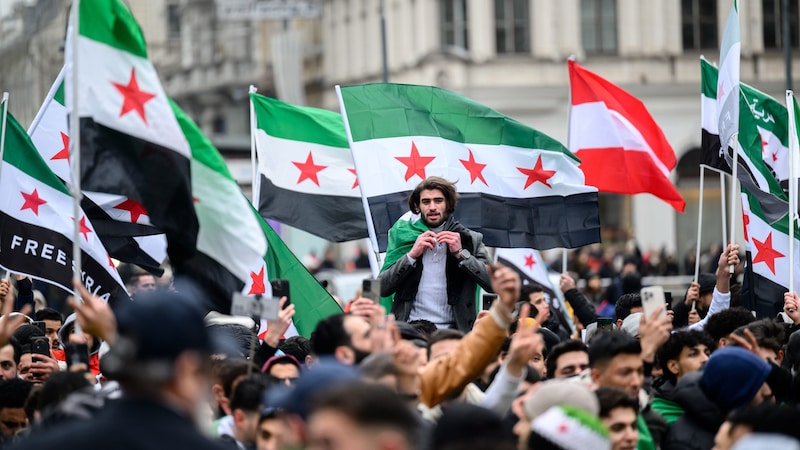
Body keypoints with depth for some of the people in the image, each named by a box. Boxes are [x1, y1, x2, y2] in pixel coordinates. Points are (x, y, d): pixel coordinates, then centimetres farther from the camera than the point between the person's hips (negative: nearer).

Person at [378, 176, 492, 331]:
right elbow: (382, 289, 5)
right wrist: (412, 255, -6)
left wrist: (460, 253, -7)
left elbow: (494, 285, -2)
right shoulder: (404, 234, 11)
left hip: (452, 330, 0)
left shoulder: (471, 240, 9)